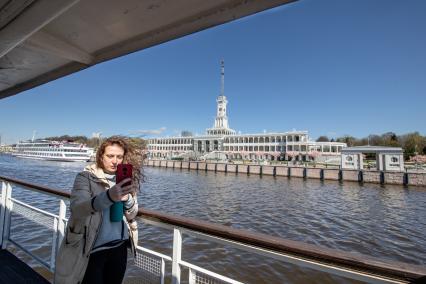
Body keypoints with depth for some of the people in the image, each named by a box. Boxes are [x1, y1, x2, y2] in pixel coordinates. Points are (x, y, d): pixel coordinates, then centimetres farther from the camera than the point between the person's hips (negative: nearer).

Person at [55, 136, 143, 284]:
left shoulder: (125, 180, 0)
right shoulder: (86, 177, -11)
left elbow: (132, 215, 0)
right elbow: (76, 207, -28)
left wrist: (127, 199, -22)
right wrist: (109, 197, -46)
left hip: (119, 247, 4)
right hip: (91, 249, -3)